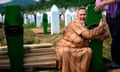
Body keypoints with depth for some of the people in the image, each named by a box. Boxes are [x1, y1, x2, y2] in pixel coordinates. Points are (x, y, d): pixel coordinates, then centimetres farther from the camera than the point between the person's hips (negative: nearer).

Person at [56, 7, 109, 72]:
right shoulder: (75, 23, -19)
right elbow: (88, 34, -29)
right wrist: (100, 27, -20)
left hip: (75, 48, 7)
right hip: (64, 47, -7)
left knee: (88, 50, -14)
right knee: (65, 52, -37)